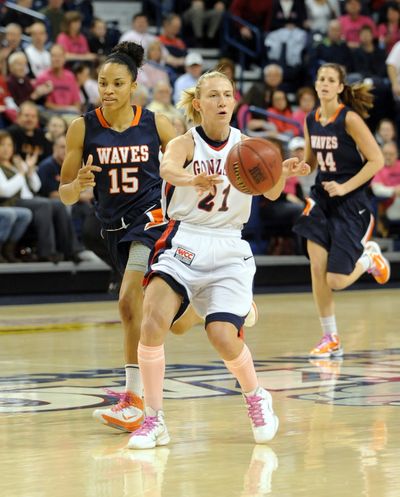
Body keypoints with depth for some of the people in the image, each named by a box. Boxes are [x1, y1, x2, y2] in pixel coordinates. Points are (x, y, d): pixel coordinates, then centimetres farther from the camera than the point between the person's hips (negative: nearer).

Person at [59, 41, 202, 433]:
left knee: (129, 303, -23)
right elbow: (65, 194, -2)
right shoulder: (83, 128, -5)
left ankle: (134, 400, -17)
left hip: (153, 217, -3)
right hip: (115, 228, 4)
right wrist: (78, 185, -24)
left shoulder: (156, 125, -7)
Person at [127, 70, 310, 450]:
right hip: (183, 244, -1)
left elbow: (271, 192, -10)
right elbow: (167, 168, -28)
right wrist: (194, 179, -51)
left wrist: (283, 174, -34)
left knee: (223, 337, -15)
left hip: (228, 251, 1)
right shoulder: (185, 143, -4)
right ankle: (154, 420, -8)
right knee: (152, 324, -22)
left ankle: (256, 399, 16)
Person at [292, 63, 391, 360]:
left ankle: (368, 257, 25)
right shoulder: (311, 121, 4)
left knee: (335, 281, -8)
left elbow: (377, 160, -15)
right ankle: (331, 340, 8)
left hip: (351, 203, -5)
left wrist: (345, 187, -19)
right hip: (322, 200, 5)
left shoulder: (349, 119, -15)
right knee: (317, 270, -5)